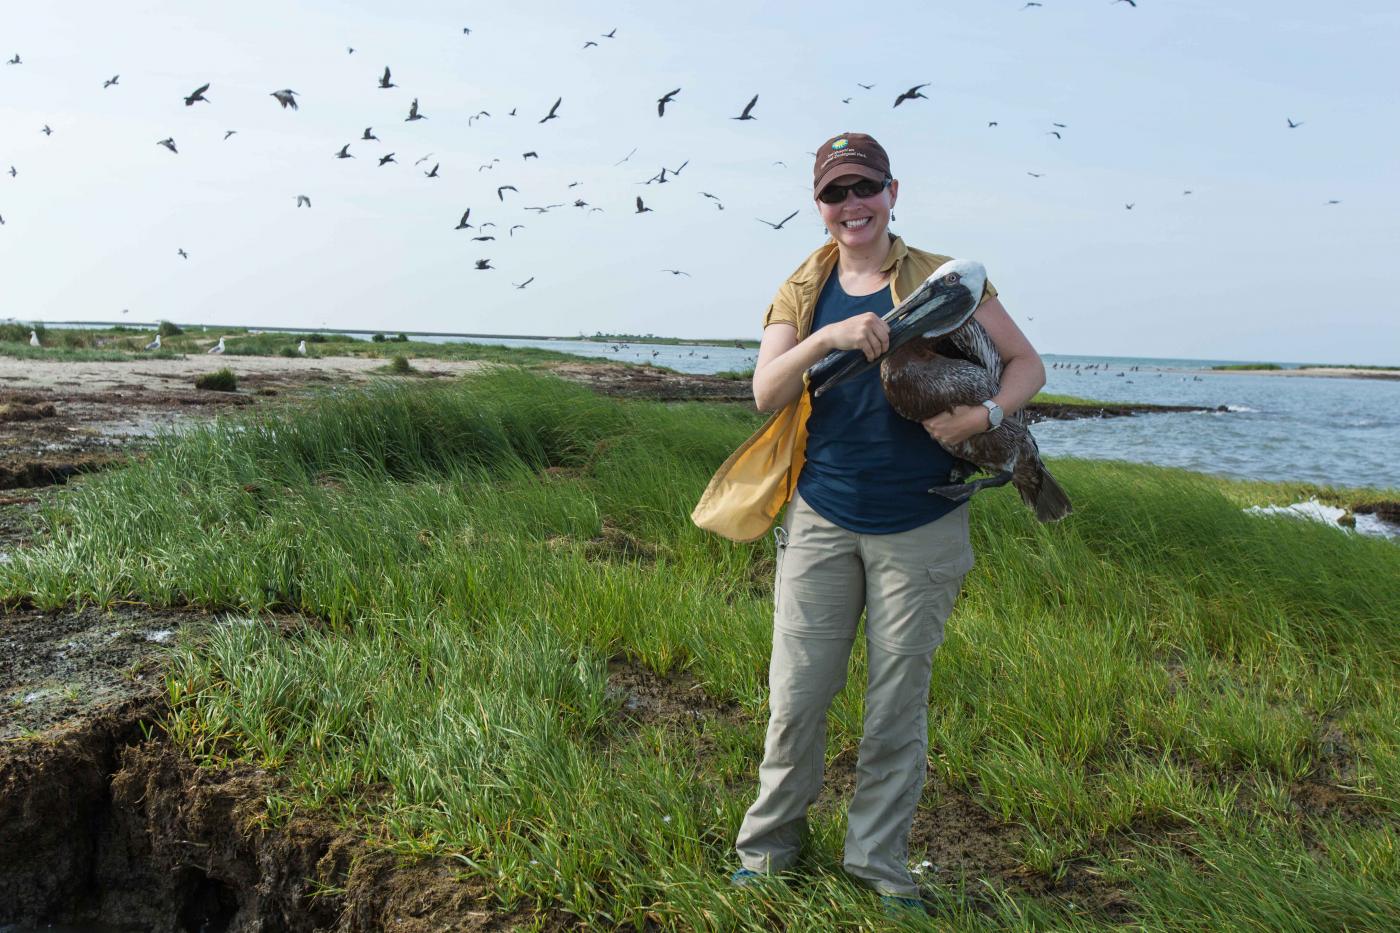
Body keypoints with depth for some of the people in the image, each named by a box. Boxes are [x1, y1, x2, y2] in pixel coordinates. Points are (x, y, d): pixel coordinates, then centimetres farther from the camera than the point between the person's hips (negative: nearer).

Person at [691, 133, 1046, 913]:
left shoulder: (944, 281, -1)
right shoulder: (802, 292, 6)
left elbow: (1028, 364, 2)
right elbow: (766, 392, -7)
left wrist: (985, 415, -19)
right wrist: (826, 337, -25)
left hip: (919, 530, -1)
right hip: (822, 521, 1)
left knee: (899, 702, 9)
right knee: (796, 694, 6)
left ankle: (879, 859, 26)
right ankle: (772, 839, 27)